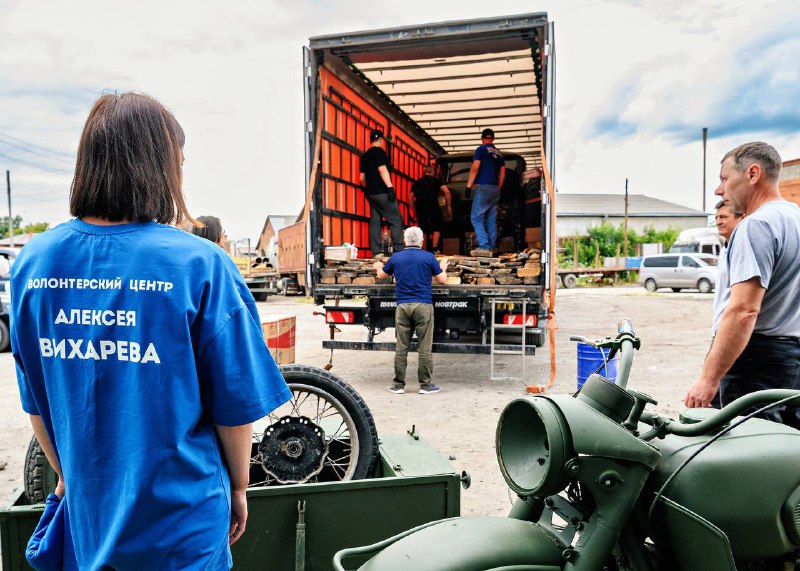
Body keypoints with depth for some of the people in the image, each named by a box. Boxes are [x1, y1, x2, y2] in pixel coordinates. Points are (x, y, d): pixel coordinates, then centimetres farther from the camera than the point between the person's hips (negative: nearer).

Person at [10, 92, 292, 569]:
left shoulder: (32, 263, -8)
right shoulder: (200, 265, -22)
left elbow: (35, 402, 2)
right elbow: (235, 405, -15)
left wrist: (67, 475, 18)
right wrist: (239, 488, 2)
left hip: (86, 509, 4)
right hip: (181, 518, -3)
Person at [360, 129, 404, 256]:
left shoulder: (365, 156, 17)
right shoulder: (379, 151, -6)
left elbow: (362, 178, 17)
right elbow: (382, 169, -17)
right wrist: (390, 187, -19)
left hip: (371, 193, 8)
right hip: (382, 192, -8)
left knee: (374, 221, 5)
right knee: (396, 220, -4)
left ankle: (376, 252, 2)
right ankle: (399, 250, -8)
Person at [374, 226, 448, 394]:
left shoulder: (396, 258, 6)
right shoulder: (428, 257, -1)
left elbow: (381, 275, 21)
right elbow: (442, 280, 6)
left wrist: (378, 267, 44)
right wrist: (443, 268, 27)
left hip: (402, 306, 2)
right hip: (423, 305, -2)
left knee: (401, 347, 6)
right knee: (424, 347, 2)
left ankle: (398, 384, 11)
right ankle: (425, 384, 7)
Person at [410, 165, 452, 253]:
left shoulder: (417, 182, 26)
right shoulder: (436, 180, 18)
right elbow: (447, 191, 6)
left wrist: (414, 210, 24)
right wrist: (449, 206, 11)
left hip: (419, 205, 3)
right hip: (432, 203, -3)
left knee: (423, 228, 14)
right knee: (436, 226, 9)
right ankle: (434, 249, -4)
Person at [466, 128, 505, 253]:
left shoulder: (481, 149, -2)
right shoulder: (499, 153, 18)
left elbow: (475, 168, -11)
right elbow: (502, 174, 17)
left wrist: (468, 186, -8)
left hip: (483, 187, -7)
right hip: (495, 189, 7)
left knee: (476, 218, -6)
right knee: (491, 220, 8)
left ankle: (484, 246, -17)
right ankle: (492, 247, 6)